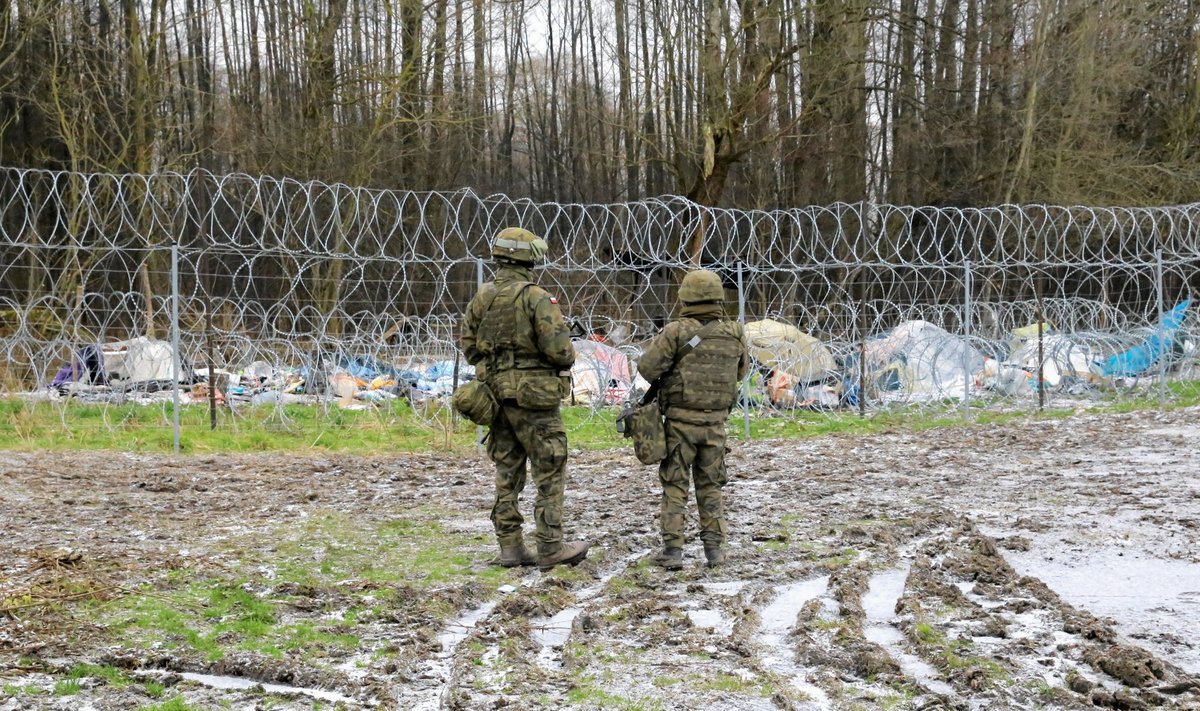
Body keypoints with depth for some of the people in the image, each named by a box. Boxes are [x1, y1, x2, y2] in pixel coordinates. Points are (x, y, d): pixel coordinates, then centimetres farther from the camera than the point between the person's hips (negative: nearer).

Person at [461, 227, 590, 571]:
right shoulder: (536, 298, -15)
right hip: (534, 398, -7)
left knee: (507, 472, 13)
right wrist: (566, 361, 2)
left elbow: (468, 346, 11)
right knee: (549, 474, 2)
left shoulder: (482, 298, 5)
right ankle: (551, 548, 4)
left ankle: (510, 546, 14)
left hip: (496, 394, 7)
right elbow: (558, 348, -19)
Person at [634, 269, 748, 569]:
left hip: (681, 420, -3)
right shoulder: (734, 333, 0)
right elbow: (740, 372, 14)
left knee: (674, 486, 5)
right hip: (715, 421, 3)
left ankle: (673, 550, 3)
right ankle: (714, 548, 12)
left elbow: (647, 367, -14)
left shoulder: (677, 331, -13)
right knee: (710, 486, 15)